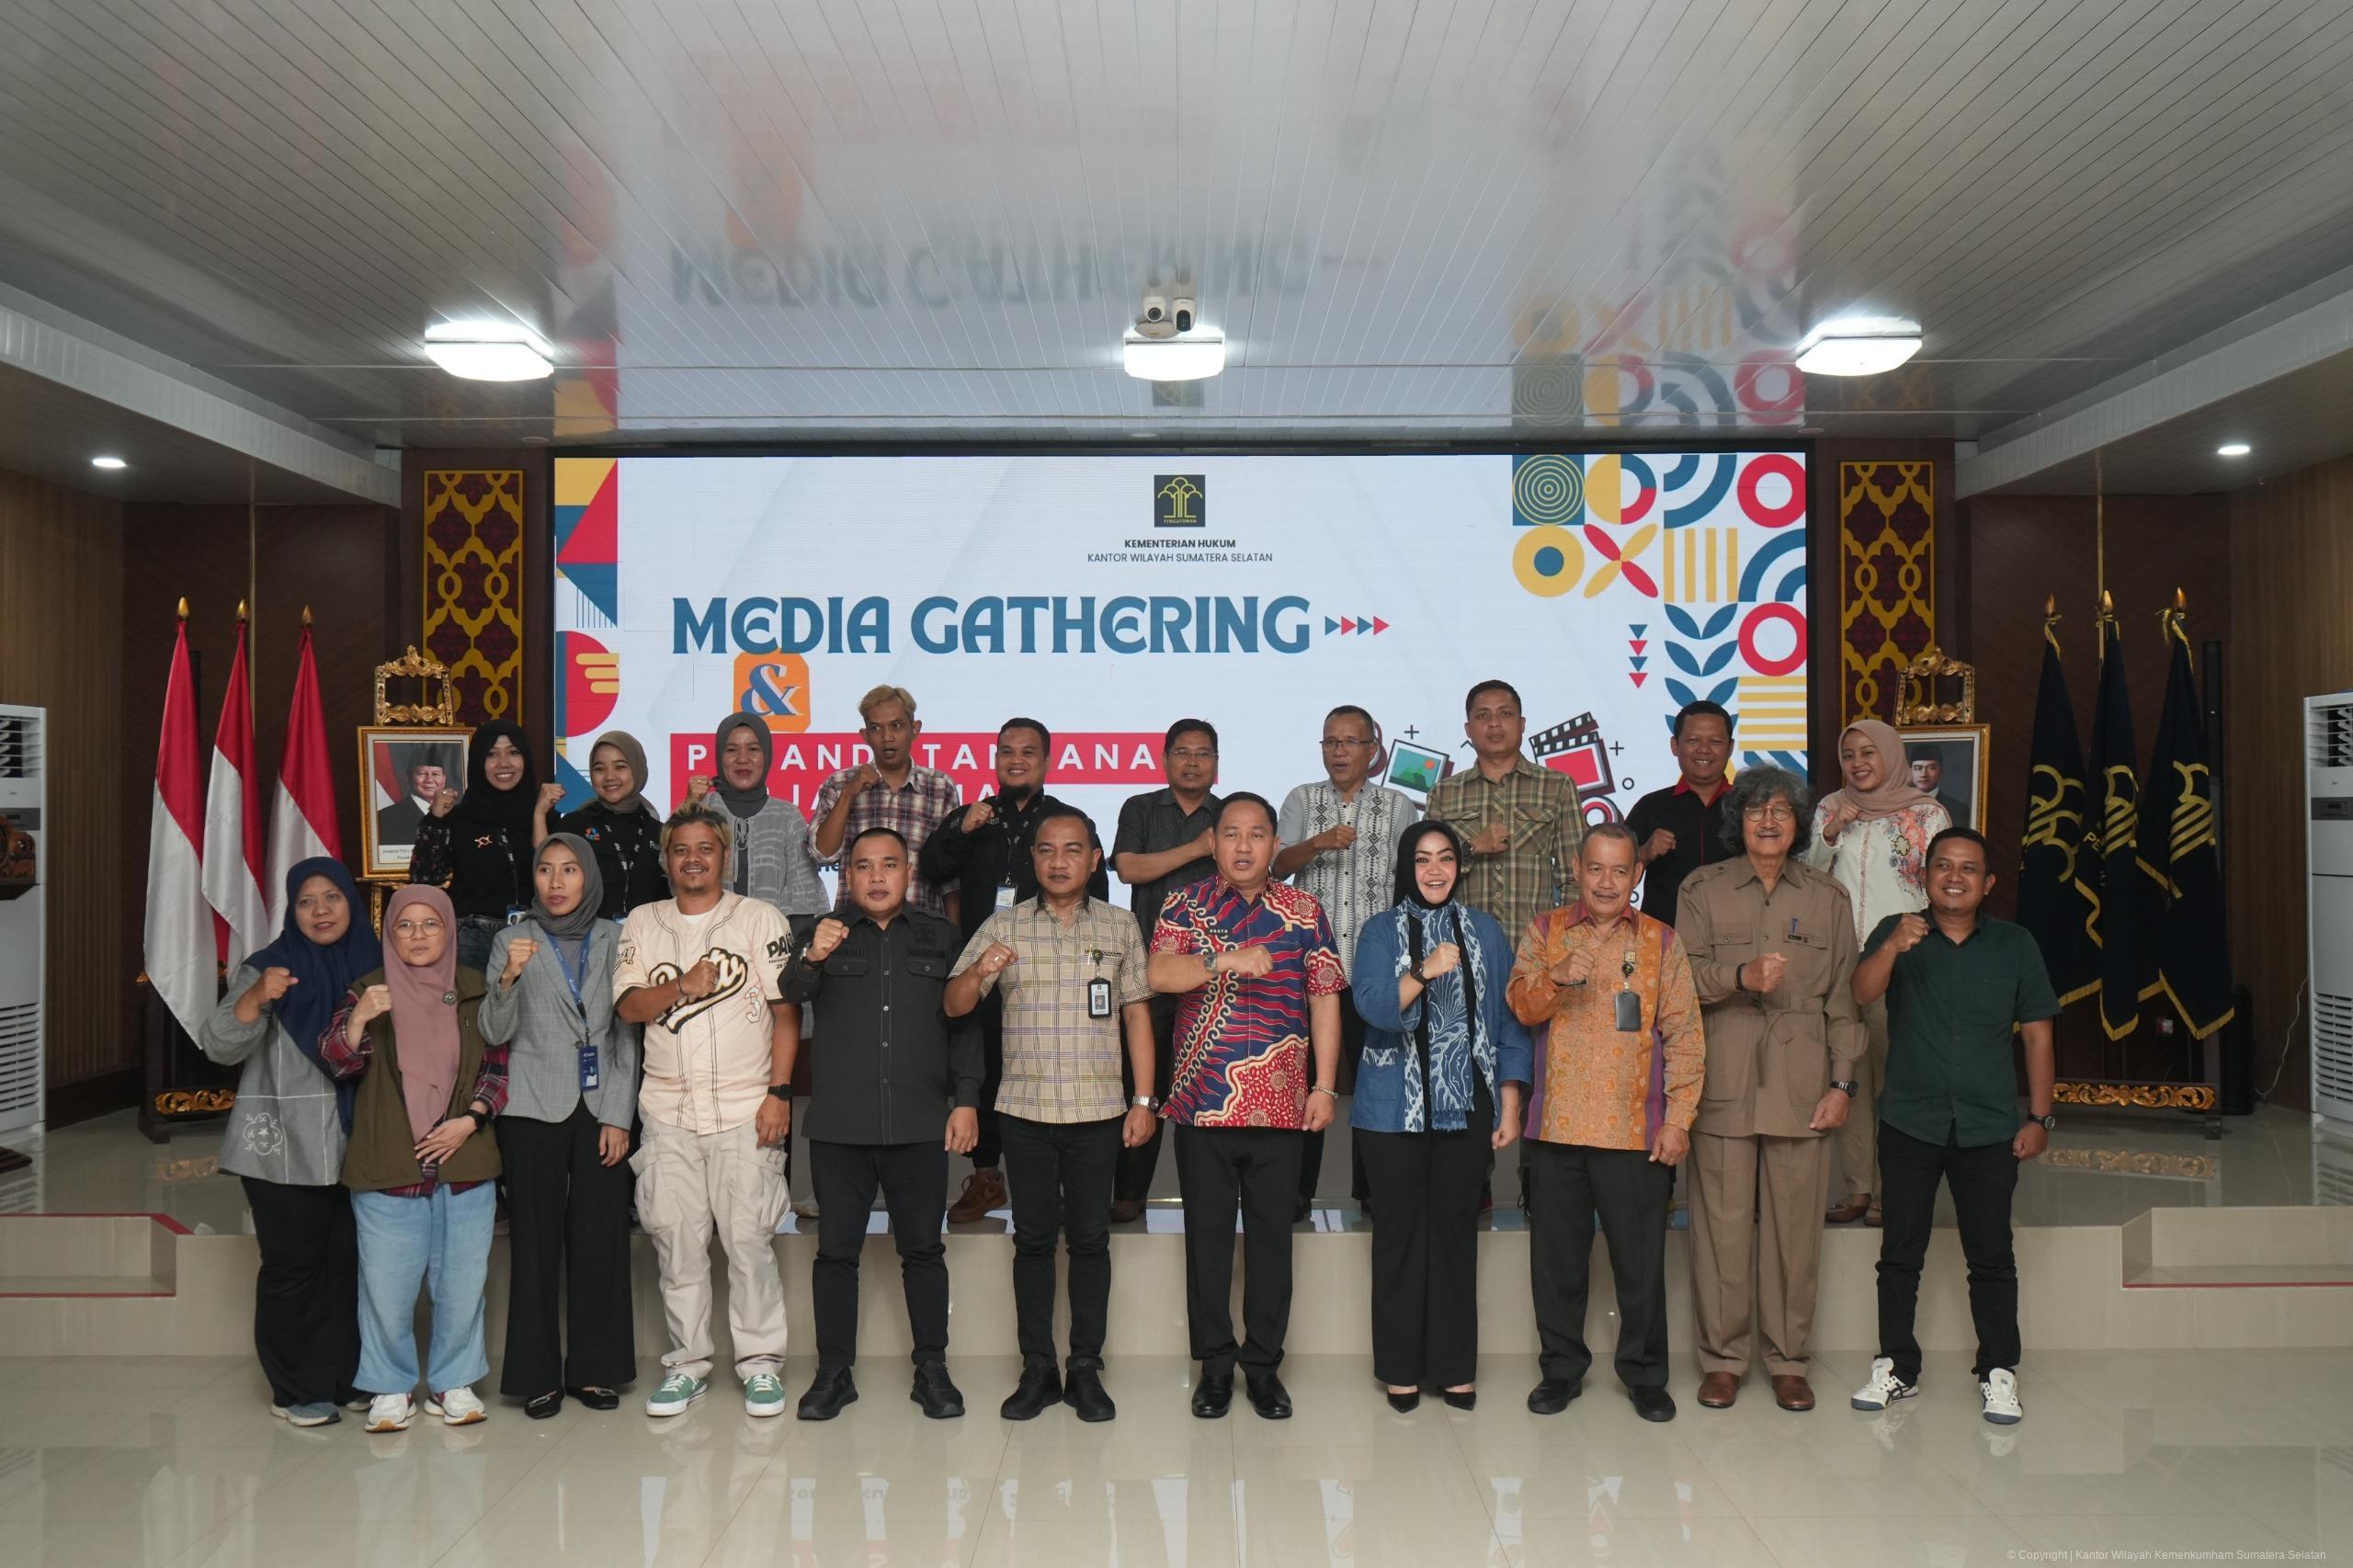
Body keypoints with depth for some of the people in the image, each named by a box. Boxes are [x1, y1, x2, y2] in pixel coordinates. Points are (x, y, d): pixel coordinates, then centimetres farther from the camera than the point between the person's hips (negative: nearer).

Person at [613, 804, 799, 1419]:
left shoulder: (760, 918, 3)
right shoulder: (642, 924, 12)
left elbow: (785, 1010, -1)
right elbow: (627, 1006, 3)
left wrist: (779, 1092, -9)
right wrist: (682, 986, -15)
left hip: (745, 1109, -3)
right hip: (667, 1112, 3)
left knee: (749, 1238, -3)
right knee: (675, 1240, 5)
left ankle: (761, 1362, 8)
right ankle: (687, 1363, 17)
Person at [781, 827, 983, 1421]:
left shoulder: (940, 938, 9)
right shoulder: (827, 935, 8)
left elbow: (963, 1025, 9)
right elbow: (789, 995, -11)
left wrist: (966, 1099, 0)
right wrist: (812, 958, -33)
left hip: (920, 1125, 0)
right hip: (839, 1126, 0)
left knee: (923, 1248, 6)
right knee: (836, 1250, 5)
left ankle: (932, 1371, 15)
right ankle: (833, 1373, 15)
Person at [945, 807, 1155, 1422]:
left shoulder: (1120, 926, 5)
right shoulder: (1003, 926, 4)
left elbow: (1137, 1014, 6)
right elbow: (954, 1005, 1)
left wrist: (1143, 1100, 1)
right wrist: (981, 972, -22)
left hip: (1098, 1110, 0)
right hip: (1025, 1110, 0)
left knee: (1090, 1238, 5)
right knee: (1033, 1237, 6)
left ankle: (1086, 1368, 14)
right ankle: (1037, 1368, 16)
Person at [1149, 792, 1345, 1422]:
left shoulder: (1304, 911, 7)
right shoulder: (1186, 905, 3)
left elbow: (1325, 1002, 6)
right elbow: (1159, 974, -14)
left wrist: (1325, 1087, 1)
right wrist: (1226, 961, -28)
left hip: (1280, 1106, 1)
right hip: (1202, 1104, 0)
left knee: (1272, 1237, 6)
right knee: (1208, 1236, 7)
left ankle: (1264, 1364, 20)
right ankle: (1215, 1364, 20)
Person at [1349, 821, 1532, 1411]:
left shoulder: (1485, 931, 7)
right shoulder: (1380, 931, 1)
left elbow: (1509, 1019, 7)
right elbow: (1373, 1007, -14)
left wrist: (1511, 1104, 3)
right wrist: (1423, 972, -30)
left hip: (1466, 1107, 2)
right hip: (1395, 1110, -1)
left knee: (1456, 1229, 5)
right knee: (1401, 1230, 3)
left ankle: (1454, 1366, 15)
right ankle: (1400, 1367, 14)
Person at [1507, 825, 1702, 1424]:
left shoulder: (1662, 942, 6)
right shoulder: (1545, 933, 8)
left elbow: (1684, 1036, 4)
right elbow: (1522, 1006, -5)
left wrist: (1679, 1119, -2)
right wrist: (1558, 976, -26)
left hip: (1635, 1130, -1)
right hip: (1557, 1126, 1)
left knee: (1641, 1260, 5)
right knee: (1557, 1257, 9)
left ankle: (1645, 1374, 21)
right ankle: (1562, 1368, 24)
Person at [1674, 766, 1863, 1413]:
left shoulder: (1827, 898, 12)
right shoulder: (1703, 890, 8)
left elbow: (1843, 998, 10)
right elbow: (1682, 978, 1)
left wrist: (1843, 1082, 4)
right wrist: (1742, 977, -16)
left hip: (1801, 1086, 1)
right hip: (1723, 1084, -1)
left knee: (1795, 1225, 3)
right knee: (1723, 1222, 0)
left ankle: (1789, 1360, 17)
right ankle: (1723, 1358, 13)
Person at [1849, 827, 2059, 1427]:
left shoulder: (2015, 945, 4)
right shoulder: (1896, 933, 1)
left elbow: (2037, 1034, 7)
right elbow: (1863, 992, -17)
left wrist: (2039, 1117, 2)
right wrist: (1893, 947, -36)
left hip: (1989, 1128, 0)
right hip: (1909, 1124, 0)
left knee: (1991, 1255, 4)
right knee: (1901, 1252, 7)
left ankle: (1999, 1373, 17)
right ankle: (1896, 1367, 18)